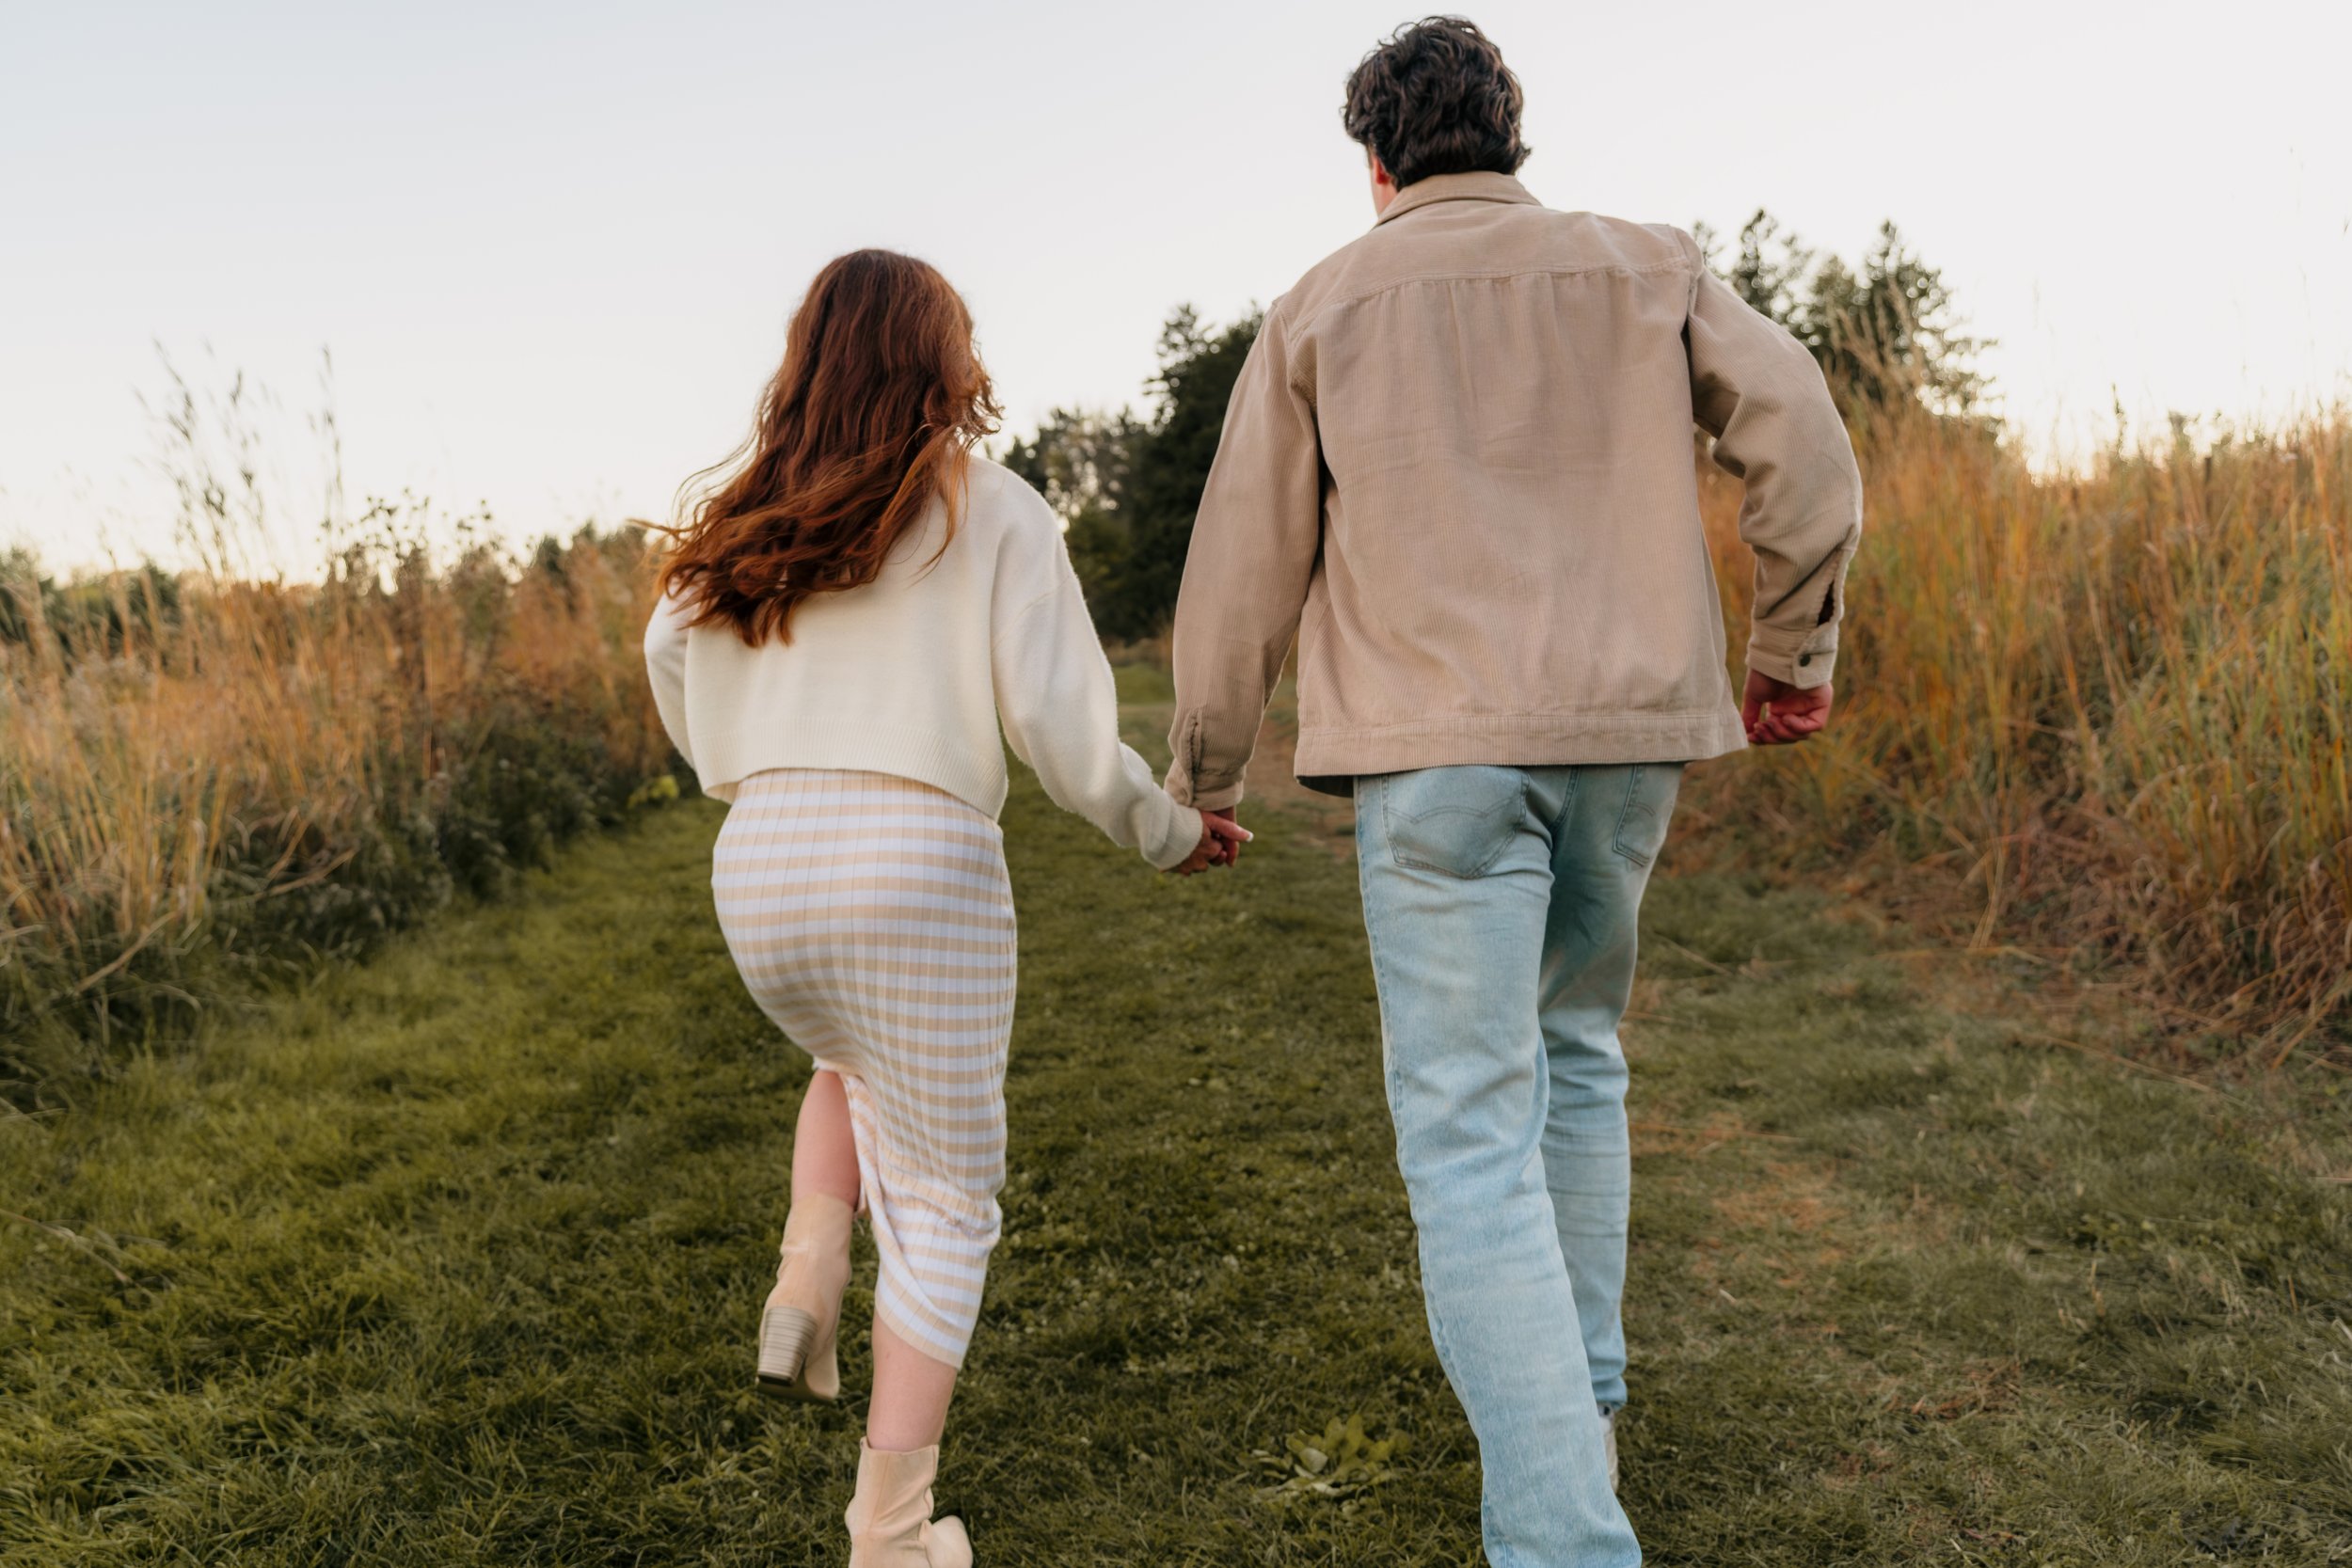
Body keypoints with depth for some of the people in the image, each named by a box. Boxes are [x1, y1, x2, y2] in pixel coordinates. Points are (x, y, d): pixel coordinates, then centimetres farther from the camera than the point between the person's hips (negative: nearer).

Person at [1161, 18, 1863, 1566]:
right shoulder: (1645, 266, 13)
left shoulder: (1326, 304, 9)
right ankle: (1579, 1396, 32)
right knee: (1574, 1047, 24)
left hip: (1437, 747, -3)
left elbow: (1246, 565, 5)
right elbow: (1804, 445, 0)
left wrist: (1202, 777, 15)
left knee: (1472, 1136, -3)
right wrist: (1793, 652, 12)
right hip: (1628, 733, 4)